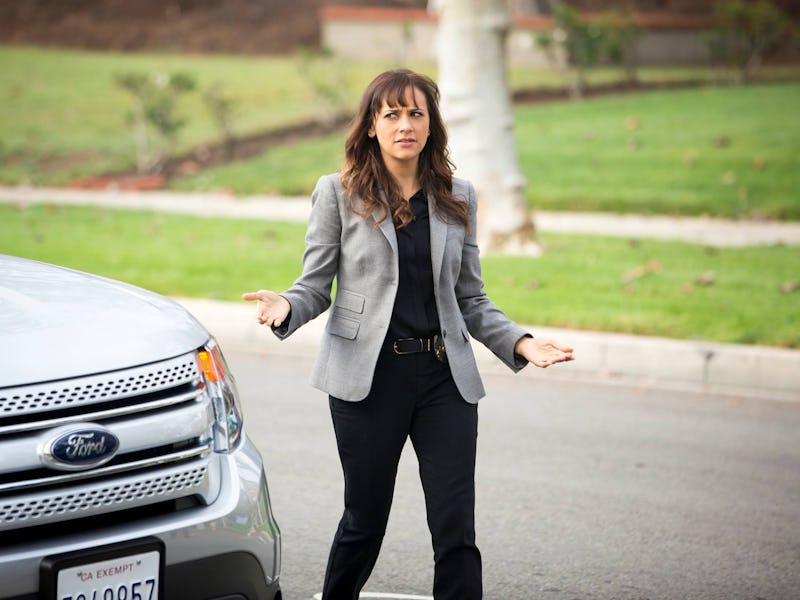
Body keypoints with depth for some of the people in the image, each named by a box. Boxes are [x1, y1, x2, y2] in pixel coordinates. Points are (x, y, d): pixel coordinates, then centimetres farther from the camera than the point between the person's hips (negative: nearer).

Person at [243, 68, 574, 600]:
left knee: (456, 529, -4)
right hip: (369, 377, -2)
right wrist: (286, 307, -18)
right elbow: (315, 286, 3)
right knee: (365, 521, 6)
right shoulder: (339, 193, 3)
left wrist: (520, 342, 0)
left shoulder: (458, 197, 10)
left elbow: (471, 299, 13)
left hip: (446, 377, 2)